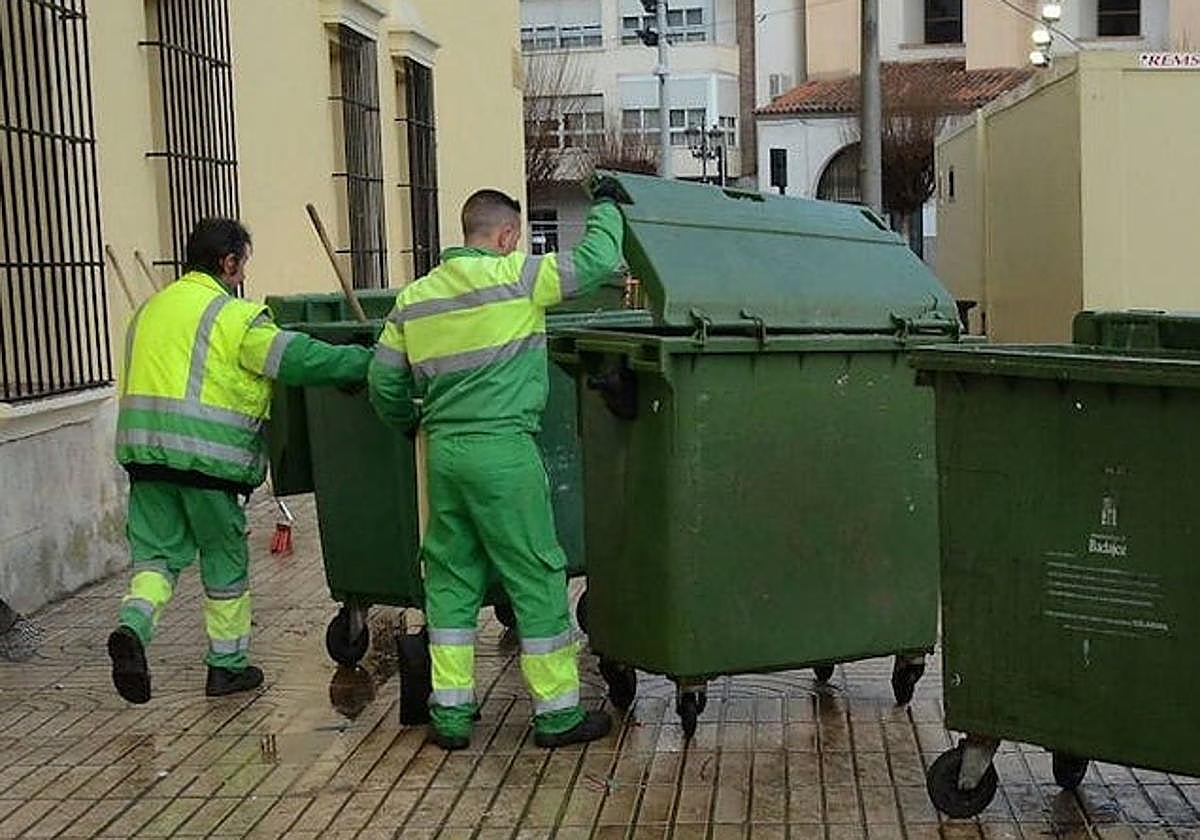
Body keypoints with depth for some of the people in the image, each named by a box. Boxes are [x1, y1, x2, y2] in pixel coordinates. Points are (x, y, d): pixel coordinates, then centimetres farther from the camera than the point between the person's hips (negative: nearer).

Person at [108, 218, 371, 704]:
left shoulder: (150, 309, 19)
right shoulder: (234, 316, -6)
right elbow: (299, 359, -13)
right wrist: (369, 362, -6)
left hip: (143, 449, 6)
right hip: (207, 454, -6)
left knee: (158, 551, 11)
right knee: (225, 559, 10)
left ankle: (134, 625, -17)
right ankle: (227, 664, 20)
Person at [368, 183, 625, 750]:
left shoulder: (413, 298, 10)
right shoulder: (515, 279, -7)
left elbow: (383, 384, 14)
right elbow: (598, 261, -5)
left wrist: (413, 425, 32)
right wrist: (605, 206, 13)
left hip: (442, 450, 6)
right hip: (503, 452, -6)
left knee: (450, 577, 13)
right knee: (536, 576, 4)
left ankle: (451, 713, 17)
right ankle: (557, 713, 12)